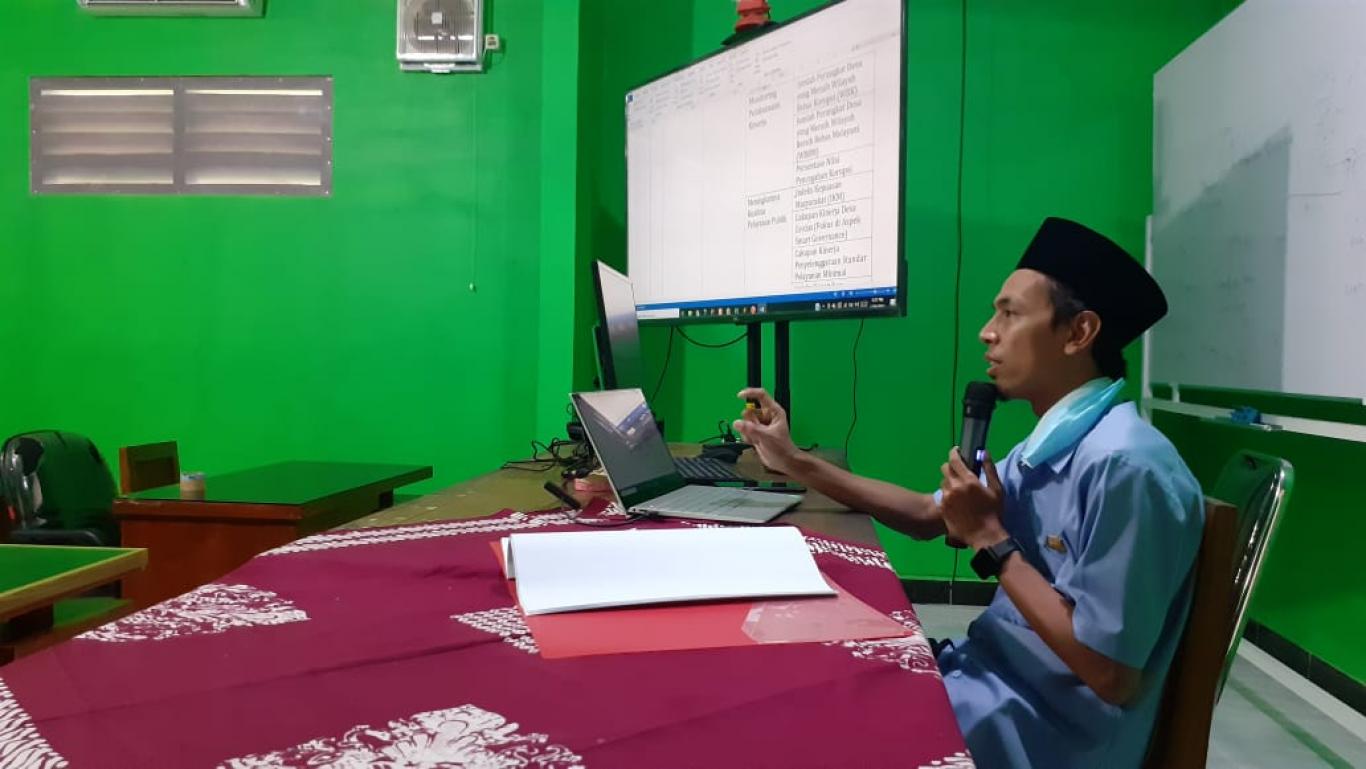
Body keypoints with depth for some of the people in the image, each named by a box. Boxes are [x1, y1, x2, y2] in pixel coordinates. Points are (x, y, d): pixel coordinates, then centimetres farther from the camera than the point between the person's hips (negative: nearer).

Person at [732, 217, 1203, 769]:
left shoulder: (1124, 464, -25)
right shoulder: (1051, 446, 6)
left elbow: (1110, 675, -25)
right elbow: (928, 516, 16)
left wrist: (992, 541, -18)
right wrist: (795, 463, 10)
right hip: (994, 673, 8)